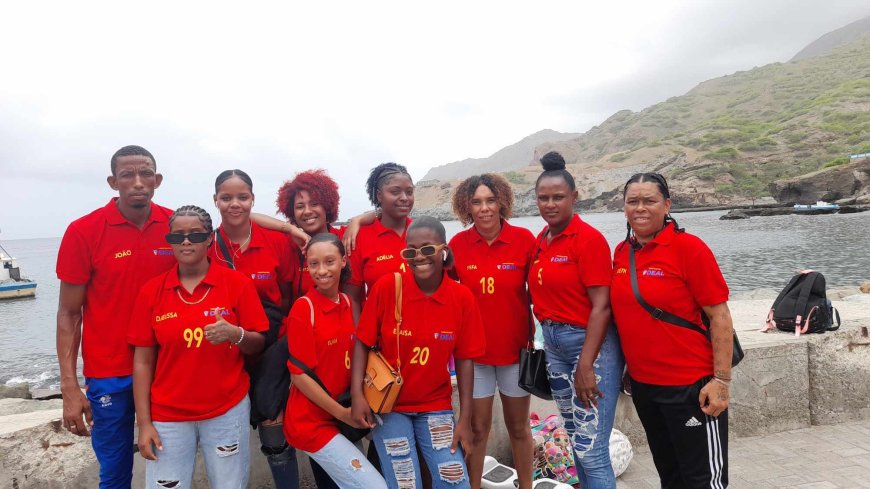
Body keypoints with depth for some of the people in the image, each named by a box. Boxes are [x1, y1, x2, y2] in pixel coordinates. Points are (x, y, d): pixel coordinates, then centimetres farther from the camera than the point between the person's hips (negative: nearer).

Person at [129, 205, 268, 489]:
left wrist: (236, 334, -23)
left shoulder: (238, 283, -6)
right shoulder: (151, 290, -1)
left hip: (228, 411, -1)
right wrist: (144, 422, 0)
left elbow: (258, 345, -2)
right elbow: (143, 361, 2)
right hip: (167, 416, 1)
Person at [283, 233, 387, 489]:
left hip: (343, 416, 6)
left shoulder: (348, 304, 3)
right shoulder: (304, 308, -16)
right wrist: (343, 413, -13)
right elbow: (299, 374, -16)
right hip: (311, 422, -6)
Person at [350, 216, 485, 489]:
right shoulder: (386, 287, -14)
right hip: (387, 404, -1)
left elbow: (464, 359, -4)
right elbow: (362, 343, -7)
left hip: (436, 406, 2)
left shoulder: (462, 298, -9)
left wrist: (465, 419, -4)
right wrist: (357, 395, -16)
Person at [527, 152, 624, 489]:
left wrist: (585, 366, -20)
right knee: (576, 441, 18)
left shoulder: (589, 238, -13)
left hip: (590, 343, -7)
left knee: (591, 450, -3)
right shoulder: (540, 240, 8)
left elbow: (601, 306, -17)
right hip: (553, 344, 7)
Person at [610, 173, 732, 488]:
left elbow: (720, 316, -13)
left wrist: (721, 380, -17)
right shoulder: (621, 252, 4)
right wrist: (626, 367, 13)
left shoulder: (688, 247, -13)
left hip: (690, 387, -6)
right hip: (642, 384, 6)